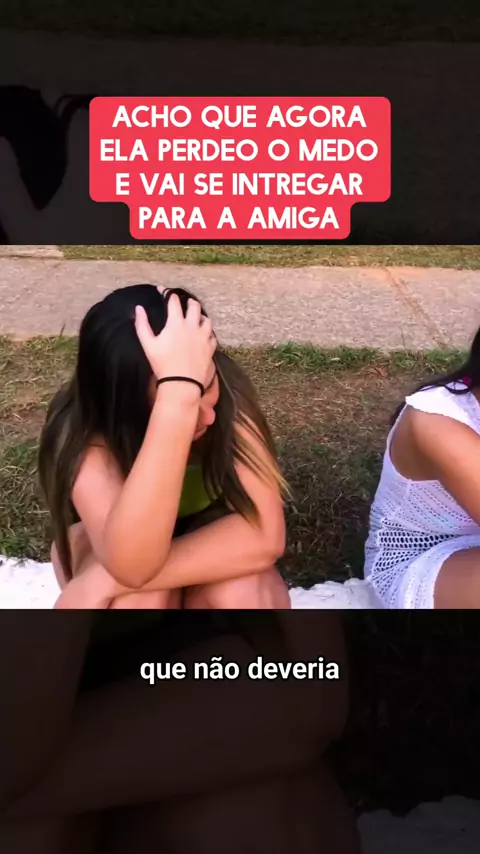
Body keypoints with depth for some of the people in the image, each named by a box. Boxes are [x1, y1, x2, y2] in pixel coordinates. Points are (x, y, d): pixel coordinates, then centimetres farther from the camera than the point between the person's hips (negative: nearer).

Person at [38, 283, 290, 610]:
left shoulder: (226, 389, -30)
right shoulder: (85, 430, -34)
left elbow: (265, 535, -36)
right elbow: (130, 564, -49)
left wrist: (110, 582, -39)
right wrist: (178, 395, -56)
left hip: (205, 542, 2)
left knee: (242, 592, -31)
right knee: (139, 599, -35)